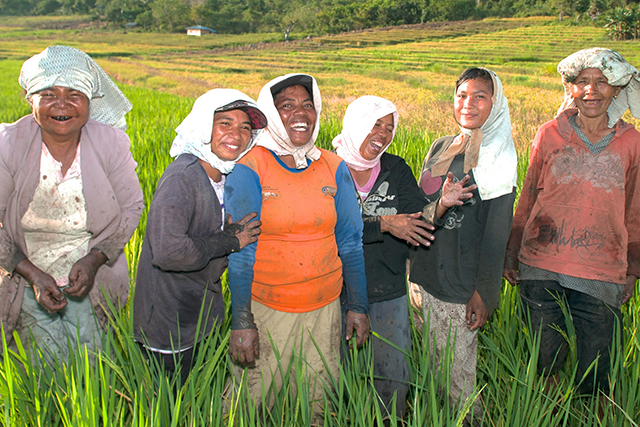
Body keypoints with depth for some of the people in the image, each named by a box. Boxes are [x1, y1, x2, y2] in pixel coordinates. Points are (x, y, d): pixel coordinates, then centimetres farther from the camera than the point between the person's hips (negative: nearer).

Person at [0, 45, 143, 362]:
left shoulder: (110, 143, -10)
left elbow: (132, 207, -2)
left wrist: (94, 259, -14)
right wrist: (33, 275, -17)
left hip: (91, 281, 1)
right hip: (26, 281, -1)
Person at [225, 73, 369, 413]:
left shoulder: (334, 168, 2)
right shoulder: (250, 170, -9)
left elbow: (350, 241, 8)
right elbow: (240, 251, -9)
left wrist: (358, 306, 6)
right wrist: (240, 321, -11)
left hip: (325, 308, 3)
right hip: (266, 308, -3)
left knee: (318, 400, 14)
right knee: (257, 403, 8)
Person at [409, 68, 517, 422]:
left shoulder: (498, 158, -7)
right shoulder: (441, 148, 8)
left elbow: (496, 231, -9)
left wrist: (483, 293, -10)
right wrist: (440, 205, -4)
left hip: (462, 285, -5)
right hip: (424, 275, 5)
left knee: (458, 371, 7)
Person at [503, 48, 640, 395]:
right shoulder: (550, 134, 0)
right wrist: (511, 253, 10)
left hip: (602, 275, 0)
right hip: (541, 268, 0)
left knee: (595, 372, 7)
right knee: (544, 360, 11)